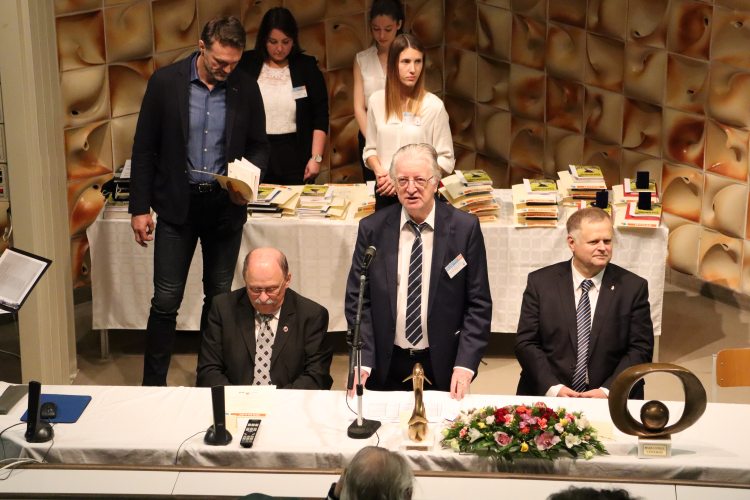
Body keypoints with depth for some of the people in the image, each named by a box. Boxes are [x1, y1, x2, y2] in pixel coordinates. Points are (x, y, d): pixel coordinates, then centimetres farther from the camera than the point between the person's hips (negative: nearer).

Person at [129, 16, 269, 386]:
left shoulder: (246, 89, -1)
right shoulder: (165, 82, -6)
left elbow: (259, 145, 9)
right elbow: (144, 148, -1)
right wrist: (140, 208, -3)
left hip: (226, 204, 2)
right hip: (177, 203, -2)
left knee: (219, 296, 11)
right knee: (166, 300, -1)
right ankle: (153, 384, 11)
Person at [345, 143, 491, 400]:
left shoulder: (465, 228, -6)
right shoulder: (372, 229, -3)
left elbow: (479, 304, -4)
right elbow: (357, 300, 0)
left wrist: (465, 364, -12)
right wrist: (362, 361, -9)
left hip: (442, 368, -1)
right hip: (385, 367, 1)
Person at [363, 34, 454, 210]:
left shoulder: (434, 105, -10)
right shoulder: (377, 101, 1)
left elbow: (445, 159, -8)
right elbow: (370, 149, 8)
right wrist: (380, 173, -11)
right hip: (385, 193, 3)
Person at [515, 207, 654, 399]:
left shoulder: (633, 287, 4)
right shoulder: (540, 282, 5)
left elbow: (641, 349, 3)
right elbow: (526, 342, 3)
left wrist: (608, 391, -11)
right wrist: (553, 388, -11)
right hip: (547, 395, 0)